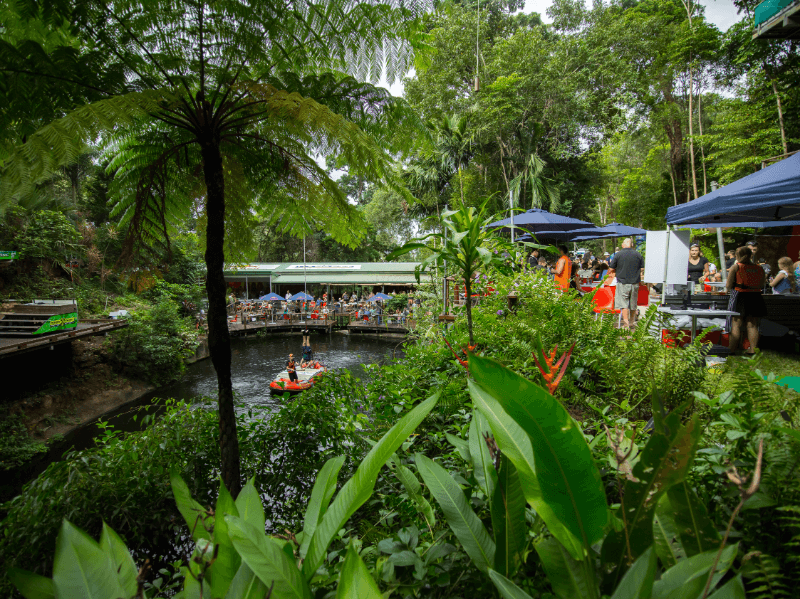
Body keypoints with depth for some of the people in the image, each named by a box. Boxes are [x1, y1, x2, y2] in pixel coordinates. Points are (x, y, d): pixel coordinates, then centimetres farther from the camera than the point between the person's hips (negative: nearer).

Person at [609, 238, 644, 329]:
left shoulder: (618, 254, -5)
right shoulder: (638, 255, 3)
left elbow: (611, 269, 0)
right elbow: (642, 269, 7)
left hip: (622, 283, -3)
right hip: (635, 283, 3)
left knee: (623, 304, -2)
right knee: (633, 305, 14)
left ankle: (626, 324, -9)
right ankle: (632, 323, 27)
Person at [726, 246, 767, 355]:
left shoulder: (735, 267, -8)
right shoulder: (760, 269, 4)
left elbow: (728, 286, -8)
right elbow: (761, 286, 7)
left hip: (739, 297, -3)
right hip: (755, 298, 3)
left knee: (736, 325, 1)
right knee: (752, 325, 8)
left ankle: (732, 350, 2)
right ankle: (752, 350, 9)